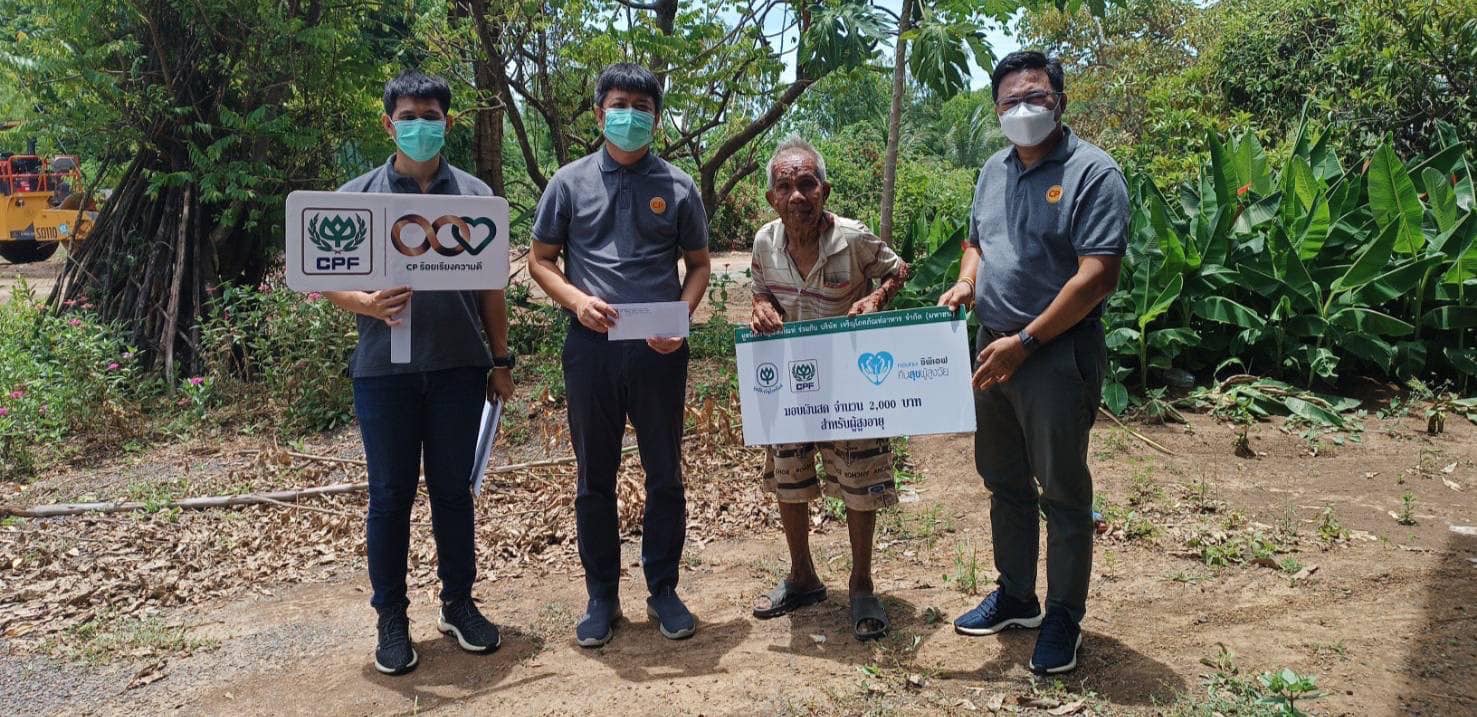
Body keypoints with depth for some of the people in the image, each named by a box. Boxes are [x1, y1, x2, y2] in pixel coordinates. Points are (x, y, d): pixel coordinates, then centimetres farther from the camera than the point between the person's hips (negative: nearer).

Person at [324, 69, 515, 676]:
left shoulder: (475, 195, 7)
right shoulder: (356, 196, 4)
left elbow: (491, 288, 10)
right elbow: (331, 283, 4)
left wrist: (501, 360, 8)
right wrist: (371, 304, -17)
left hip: (459, 367, 1)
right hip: (384, 369, -1)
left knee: (453, 490, 10)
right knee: (390, 495, 6)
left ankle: (458, 604, 25)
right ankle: (391, 619, 19)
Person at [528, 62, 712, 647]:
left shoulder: (677, 188, 4)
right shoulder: (570, 182, 4)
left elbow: (698, 263, 10)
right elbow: (541, 259, 8)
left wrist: (683, 315, -9)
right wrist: (576, 299, -12)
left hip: (659, 352, 0)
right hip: (591, 347, 0)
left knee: (665, 477, 9)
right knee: (595, 480, 9)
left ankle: (663, 590, 25)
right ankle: (602, 596, 24)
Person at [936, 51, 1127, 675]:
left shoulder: (1092, 172, -12)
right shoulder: (994, 170, 11)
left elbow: (1096, 276, -19)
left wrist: (1025, 342, -21)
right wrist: (966, 282, 0)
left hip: (1058, 354, -7)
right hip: (994, 348, 7)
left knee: (1062, 493, 4)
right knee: (1004, 481, 17)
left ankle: (1064, 617, 21)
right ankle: (1015, 596, 34)